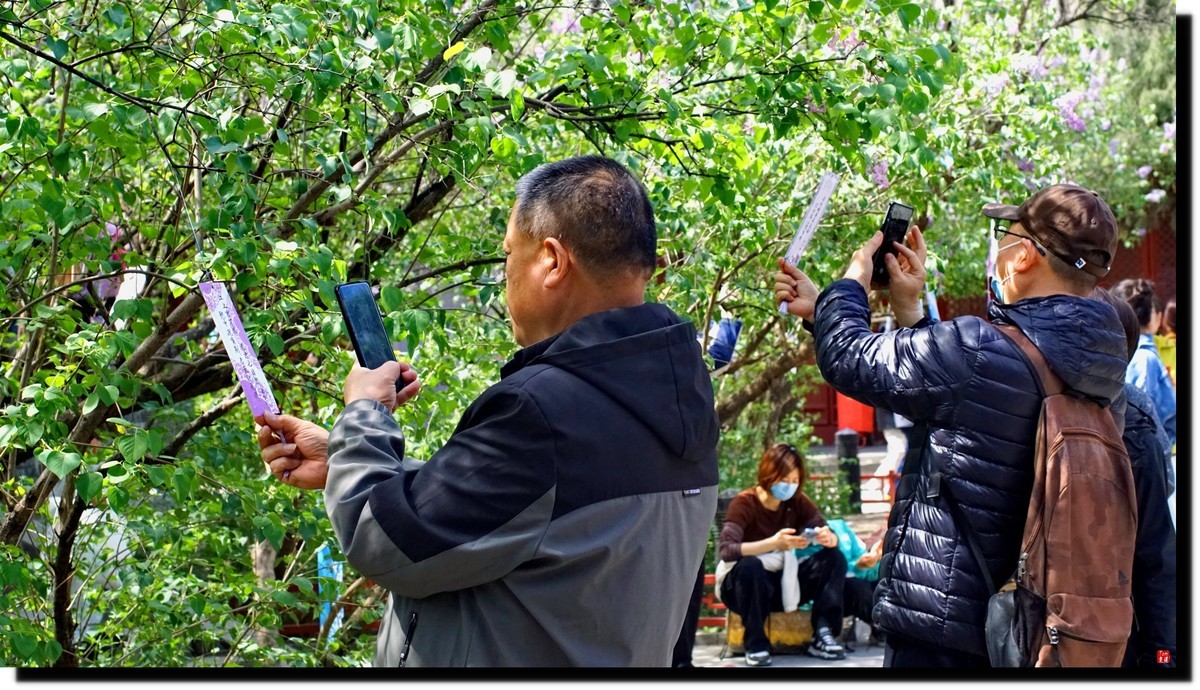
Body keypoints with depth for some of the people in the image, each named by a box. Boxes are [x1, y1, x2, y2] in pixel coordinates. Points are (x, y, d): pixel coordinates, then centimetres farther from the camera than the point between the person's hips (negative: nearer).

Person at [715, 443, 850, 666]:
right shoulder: (744, 503, -18)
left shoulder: (797, 501, -3)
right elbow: (726, 550, -32)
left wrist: (828, 538, -32)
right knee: (750, 566, -38)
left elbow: (831, 537, -7)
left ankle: (823, 635, -16)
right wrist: (773, 543, -44)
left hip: (782, 585, 5)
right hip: (742, 587, -4)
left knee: (833, 558, -15)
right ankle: (755, 643, -23)